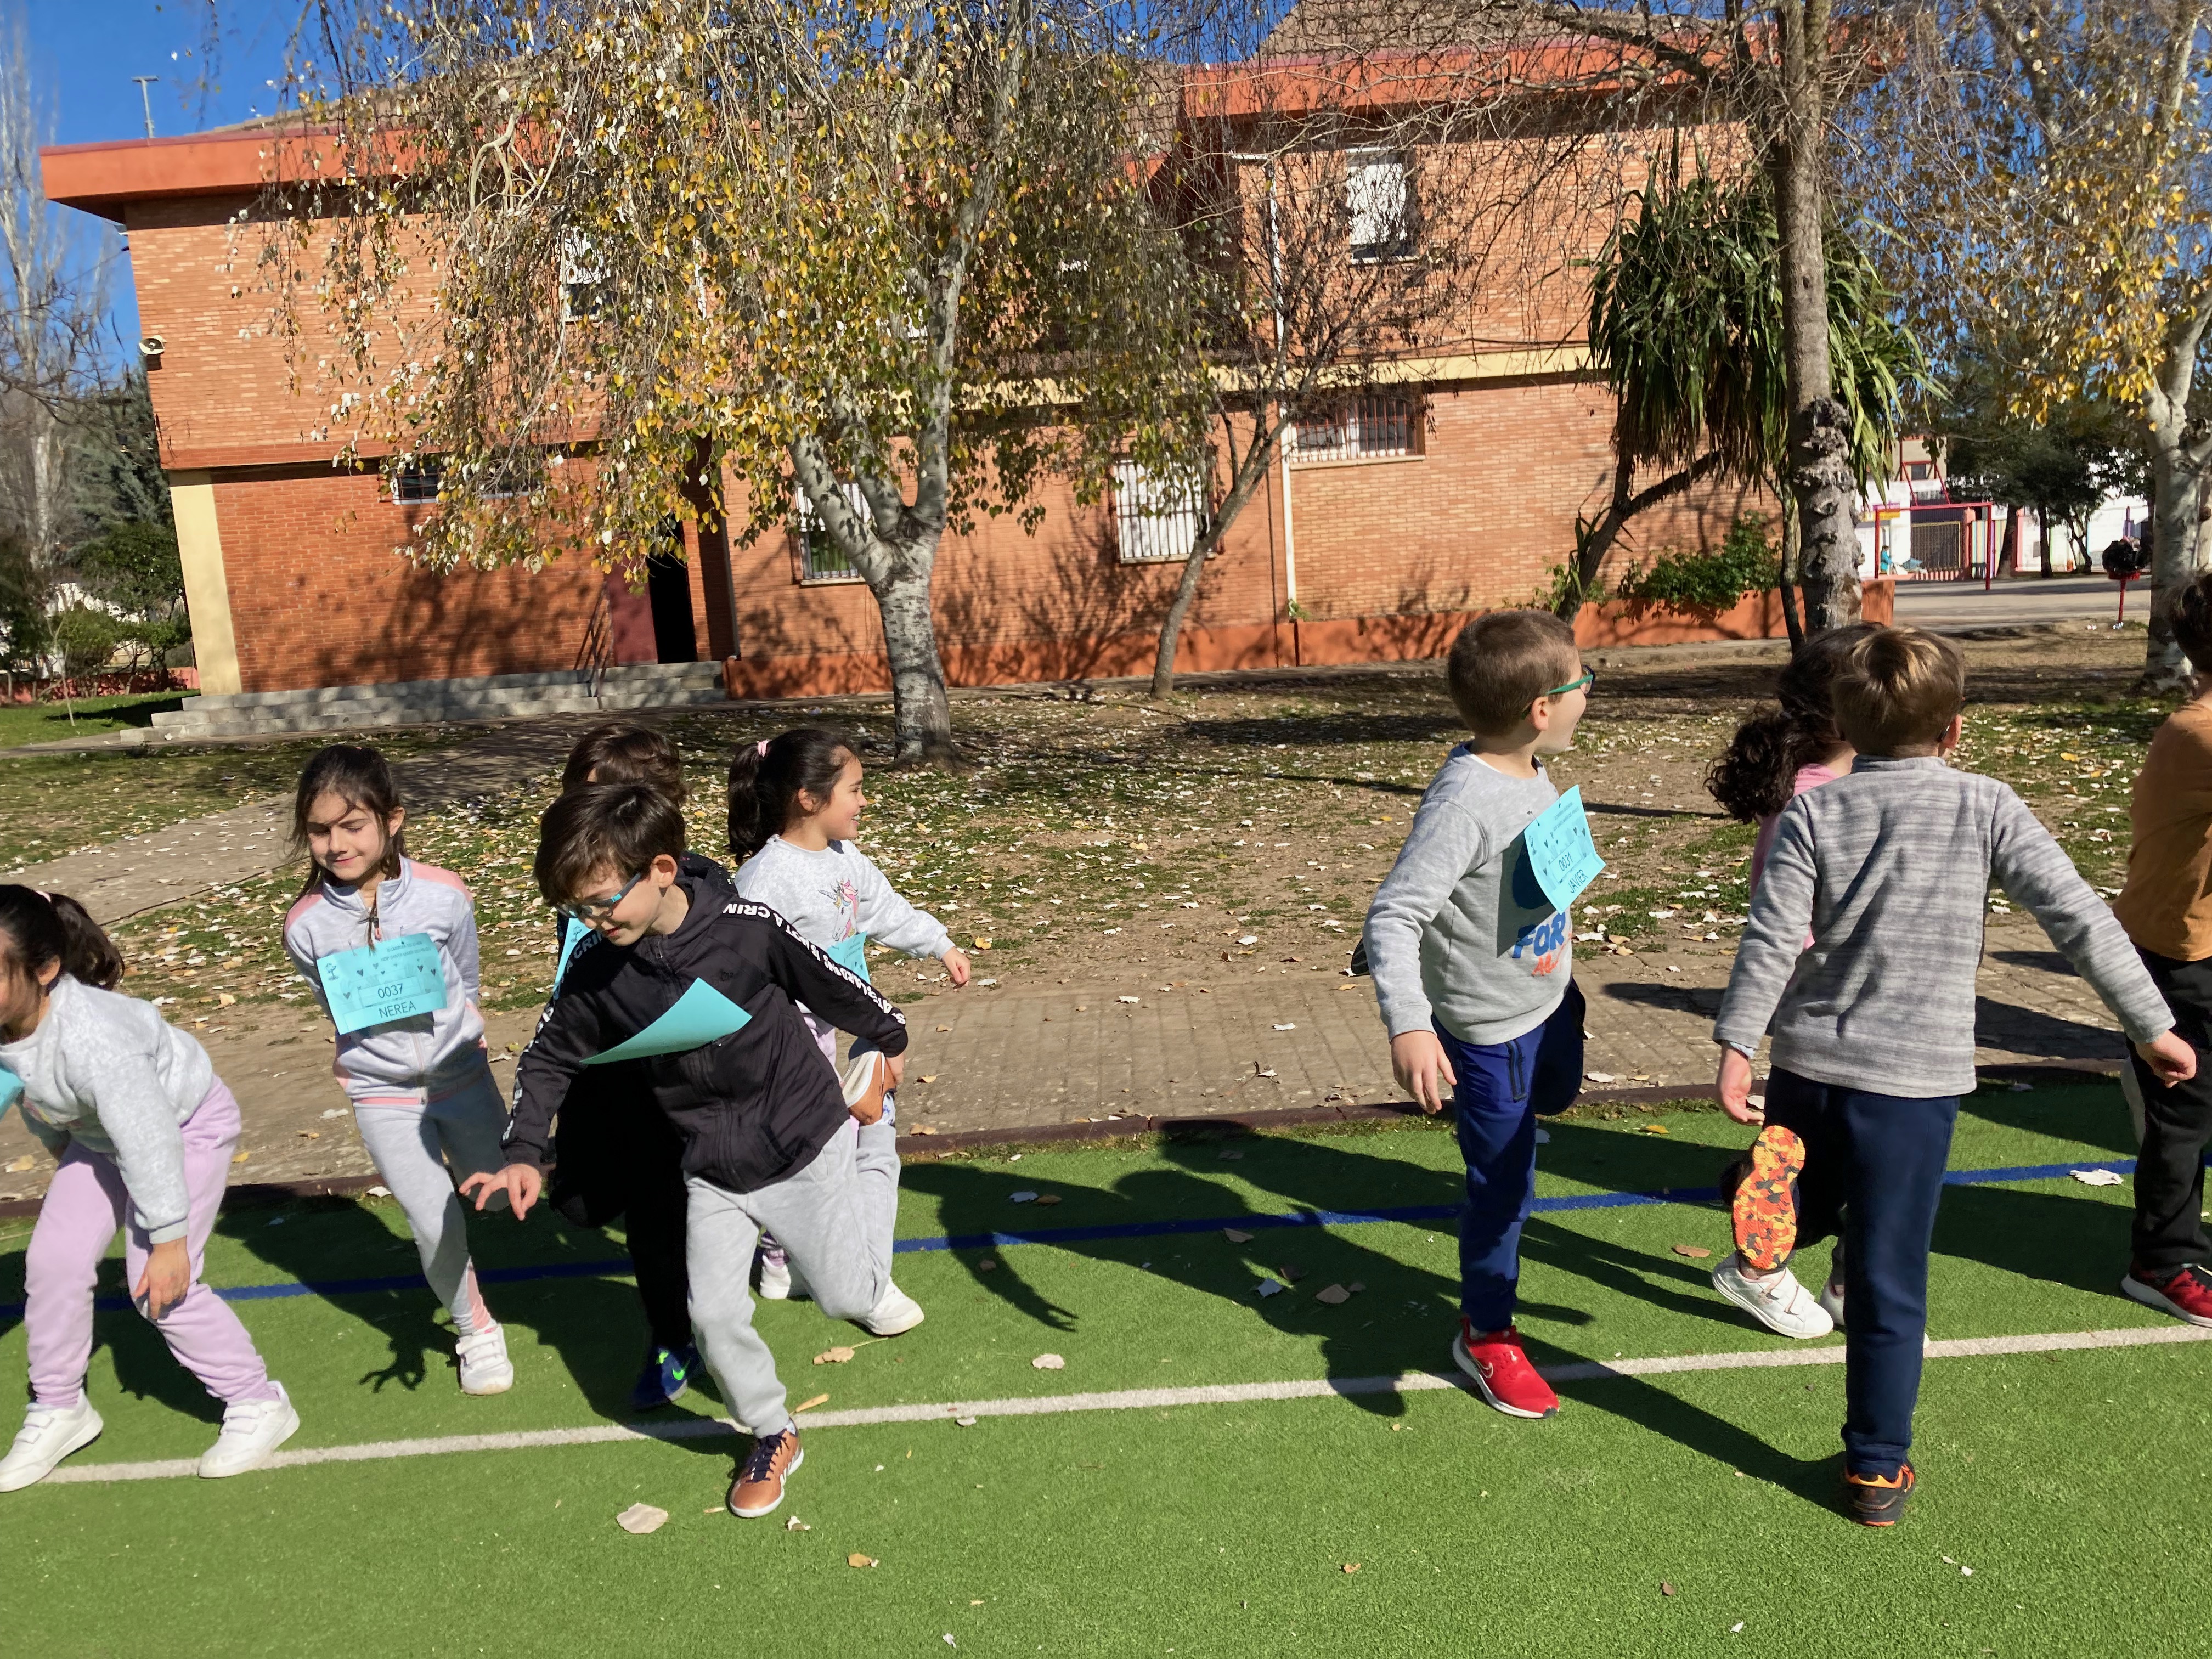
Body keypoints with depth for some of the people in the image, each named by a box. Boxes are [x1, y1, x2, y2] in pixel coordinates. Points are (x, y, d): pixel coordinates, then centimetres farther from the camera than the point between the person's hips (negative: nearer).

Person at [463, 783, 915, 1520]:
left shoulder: (749, 927, -26)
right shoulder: (596, 967, -14)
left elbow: (836, 987, -8)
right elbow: (548, 1059, 2)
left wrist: (890, 1043, 8)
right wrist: (525, 1154, -10)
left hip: (805, 1141, -3)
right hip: (712, 1169, 3)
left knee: (851, 1296, 5)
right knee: (715, 1315, -1)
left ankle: (875, 1133, 29)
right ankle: (774, 1438, 27)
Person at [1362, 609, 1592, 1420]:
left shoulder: (1527, 773, -5)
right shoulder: (1464, 801, -32)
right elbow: (1392, 915, -34)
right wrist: (1407, 1025, -44)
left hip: (1550, 997, 7)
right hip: (1492, 1026, -7)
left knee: (1558, 1096, 32)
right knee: (1503, 1183, 8)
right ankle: (1485, 1333, 30)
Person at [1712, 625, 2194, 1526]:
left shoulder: (1812, 812, -2)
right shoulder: (1987, 807, -2)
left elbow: (1771, 939, -10)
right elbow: (2080, 919, -2)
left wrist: (1736, 1046, -8)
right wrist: (2152, 1026, 6)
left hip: (1809, 1064, 0)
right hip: (1915, 1078, 1)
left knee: (1797, 1214, 28)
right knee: (1890, 1277, 10)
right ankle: (1877, 1468, 21)